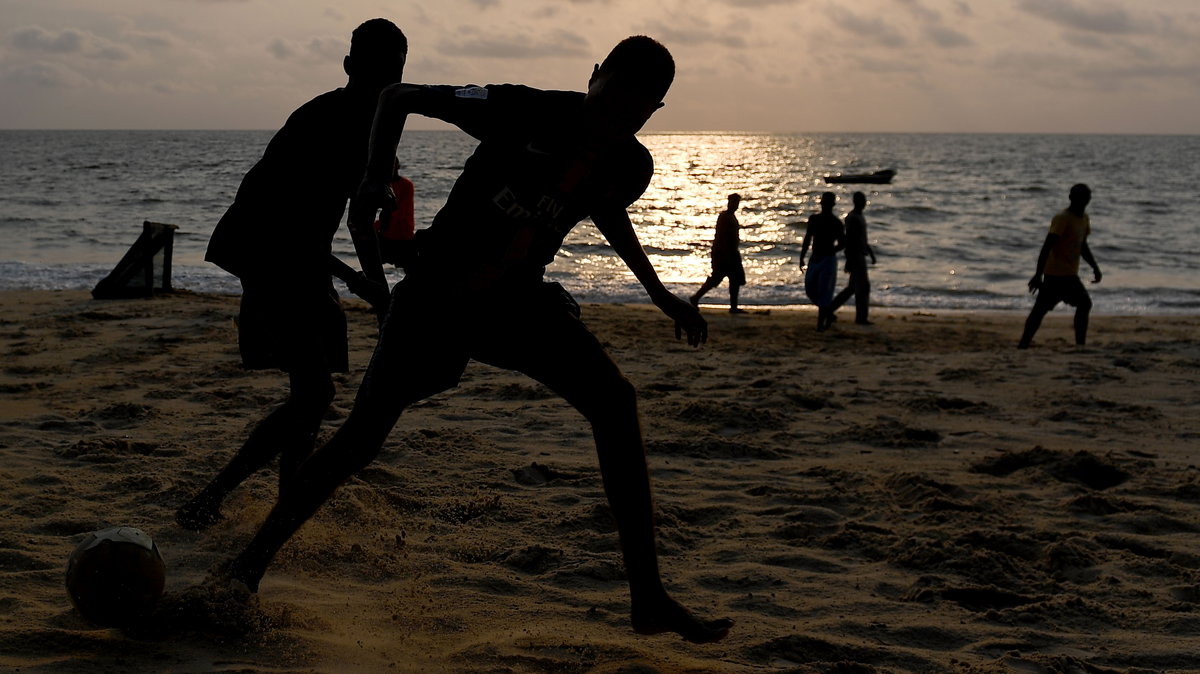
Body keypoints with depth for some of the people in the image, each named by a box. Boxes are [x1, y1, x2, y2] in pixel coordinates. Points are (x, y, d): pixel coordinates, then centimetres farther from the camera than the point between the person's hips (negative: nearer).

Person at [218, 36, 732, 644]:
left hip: (520, 297, 4)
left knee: (615, 403, -11)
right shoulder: (523, 111, -23)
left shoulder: (631, 167, -7)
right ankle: (253, 560, 5)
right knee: (364, 431, -12)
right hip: (437, 292, -4)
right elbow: (399, 97, -13)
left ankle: (649, 599, -6)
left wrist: (661, 296, 22)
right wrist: (377, 178, -29)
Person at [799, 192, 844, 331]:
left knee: (824, 292, -8)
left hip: (827, 260, -6)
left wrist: (827, 252, -14)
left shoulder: (835, 223, -6)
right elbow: (808, 239, 16)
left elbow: (842, 243, -6)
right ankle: (829, 315, 24)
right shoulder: (813, 219, 10)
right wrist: (802, 257, 13)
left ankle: (820, 323, -7)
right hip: (814, 260, 6)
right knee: (810, 289, 6)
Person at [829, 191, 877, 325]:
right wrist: (849, 260, -23)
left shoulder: (860, 217, 17)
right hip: (856, 256, -10)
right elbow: (848, 240, -19)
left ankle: (830, 309, 18)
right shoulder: (852, 218, -14)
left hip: (861, 255, 10)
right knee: (863, 286, -7)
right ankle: (861, 317, -2)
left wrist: (871, 253, 24)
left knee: (852, 287, 13)